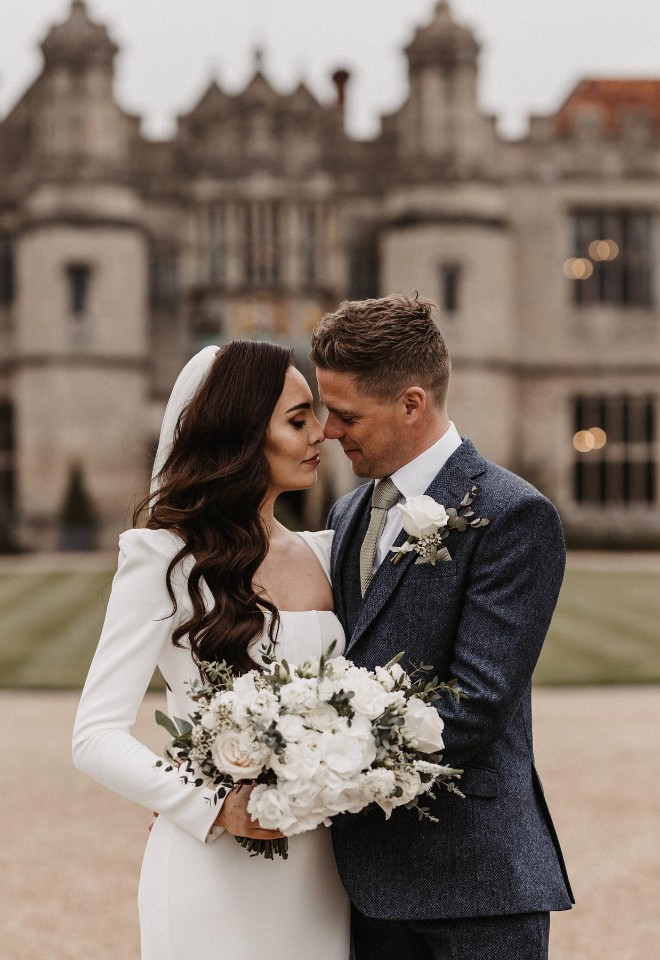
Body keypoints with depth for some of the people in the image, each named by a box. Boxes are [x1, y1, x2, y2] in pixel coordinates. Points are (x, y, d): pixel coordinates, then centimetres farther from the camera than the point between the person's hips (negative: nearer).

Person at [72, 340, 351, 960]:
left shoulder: (323, 555, 10)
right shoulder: (166, 558, -7)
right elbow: (97, 738, -11)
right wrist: (216, 808, -22)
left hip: (314, 871, 5)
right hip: (211, 869, -5)